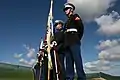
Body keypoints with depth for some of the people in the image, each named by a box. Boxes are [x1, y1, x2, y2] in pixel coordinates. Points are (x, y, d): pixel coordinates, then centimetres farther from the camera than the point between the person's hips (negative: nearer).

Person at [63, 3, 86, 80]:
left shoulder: (75, 16, 10)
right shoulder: (67, 21, 31)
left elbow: (81, 26, -4)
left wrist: (78, 38, -1)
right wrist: (65, 42, 11)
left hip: (74, 42, -8)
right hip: (68, 43, 8)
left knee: (77, 59, -14)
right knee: (69, 61, 0)